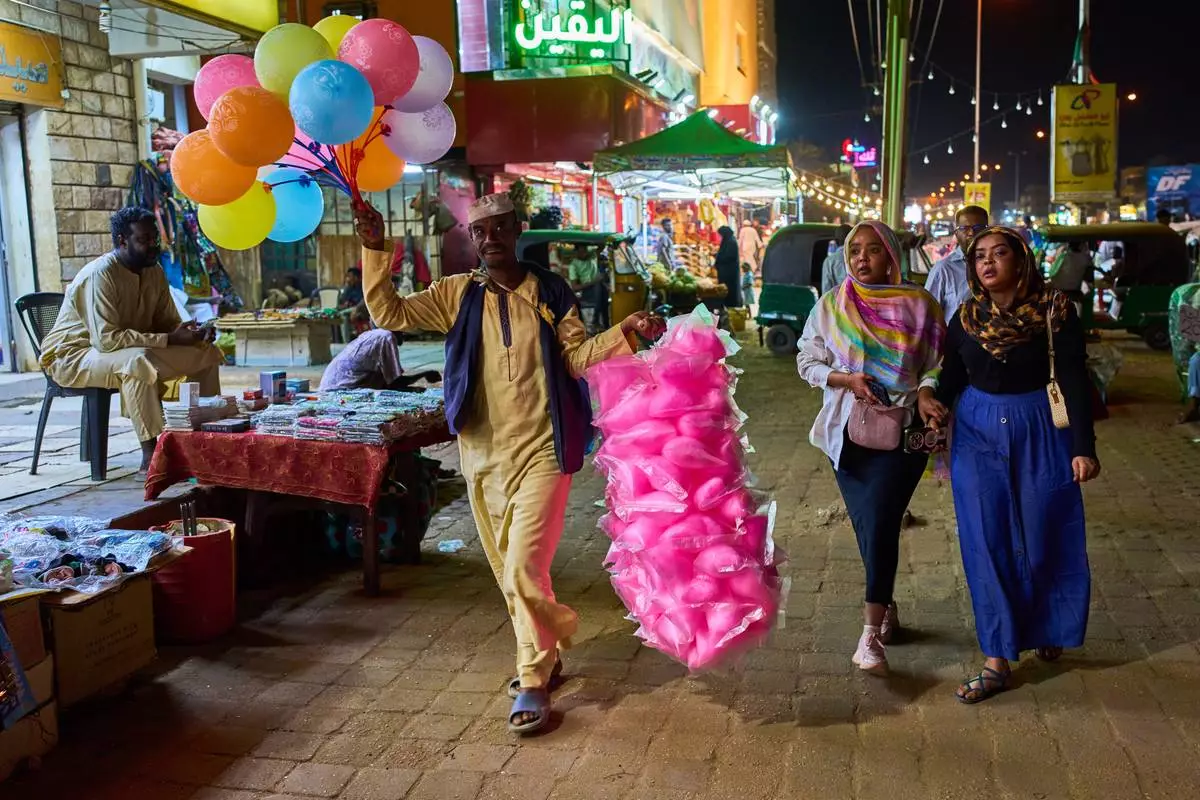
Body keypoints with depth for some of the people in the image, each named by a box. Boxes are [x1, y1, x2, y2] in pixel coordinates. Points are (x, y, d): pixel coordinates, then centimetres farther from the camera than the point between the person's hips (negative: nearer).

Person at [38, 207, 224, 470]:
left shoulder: (154, 272, 0)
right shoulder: (99, 275, -24)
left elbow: (168, 322, 7)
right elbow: (106, 339, -32)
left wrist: (193, 332, -17)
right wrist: (170, 339, -32)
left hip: (134, 352, 8)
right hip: (73, 357, -8)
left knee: (206, 353, -3)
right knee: (138, 360, -40)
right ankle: (151, 456, -33)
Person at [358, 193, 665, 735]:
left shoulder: (550, 293, 0)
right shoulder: (457, 295, 4)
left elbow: (577, 357, -1)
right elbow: (389, 313, 0)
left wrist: (625, 331, -15)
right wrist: (374, 248, -10)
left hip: (540, 452, -3)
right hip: (482, 453, 4)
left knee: (523, 570, -12)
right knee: (509, 572, 15)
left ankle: (534, 682, 6)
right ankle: (544, 656, 36)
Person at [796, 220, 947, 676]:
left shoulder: (919, 305, 0)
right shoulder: (830, 306, 4)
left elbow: (938, 362, 4)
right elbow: (807, 362, 5)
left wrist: (926, 392, -16)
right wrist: (845, 378, -12)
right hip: (847, 429, 3)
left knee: (880, 523, -14)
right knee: (867, 526, 8)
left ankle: (871, 633, -10)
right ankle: (887, 608, 30)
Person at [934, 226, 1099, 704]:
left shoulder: (1054, 311, -7)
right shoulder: (967, 317, 2)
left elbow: (1074, 380, -9)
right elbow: (950, 380, 9)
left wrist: (1083, 447, -13)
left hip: (1040, 433, -2)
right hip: (977, 435, 3)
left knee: (1045, 539, 6)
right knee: (987, 544, 1)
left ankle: (1046, 630, 34)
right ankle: (998, 660, 8)